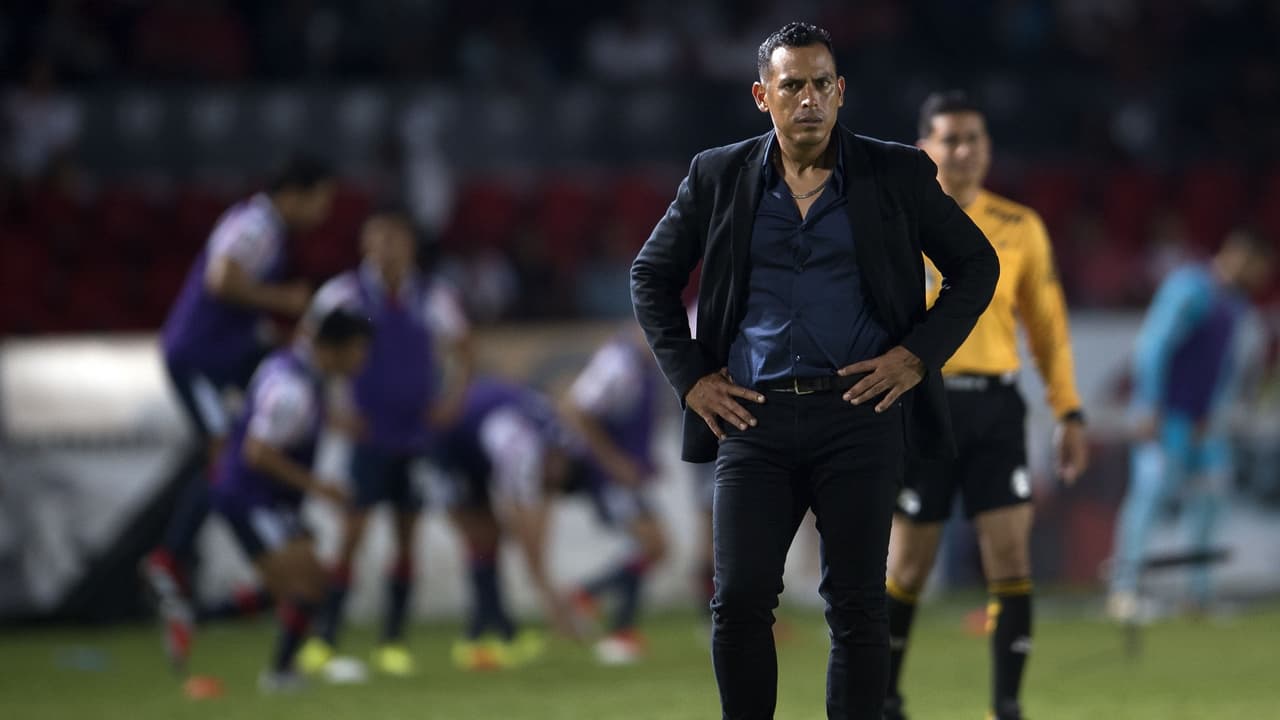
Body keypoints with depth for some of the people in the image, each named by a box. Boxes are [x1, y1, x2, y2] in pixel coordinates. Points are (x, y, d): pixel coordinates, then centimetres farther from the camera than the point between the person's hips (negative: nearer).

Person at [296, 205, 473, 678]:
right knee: (352, 532, -10)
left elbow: (460, 350, 16)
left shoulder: (433, 298, 4)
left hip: (418, 435, 3)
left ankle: (393, 641, 12)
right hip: (369, 434, -3)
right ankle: (324, 638, -6)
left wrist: (453, 397, 1)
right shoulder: (343, 294, -6)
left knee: (407, 536, 4)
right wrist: (332, 407, -11)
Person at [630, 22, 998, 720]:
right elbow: (651, 275, 17)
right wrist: (689, 376, 7)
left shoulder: (896, 175, 3)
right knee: (739, 602, -4)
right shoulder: (717, 177, 7)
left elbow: (976, 265, 10)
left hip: (859, 410, -1)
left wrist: (918, 355, -1)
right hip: (754, 416, 1)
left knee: (857, 604, 0)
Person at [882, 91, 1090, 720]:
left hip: (995, 407, 2)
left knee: (1011, 560, -6)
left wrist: (1069, 413, 8)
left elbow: (1048, 325, 13)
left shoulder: (1019, 228, 8)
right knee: (908, 567, 3)